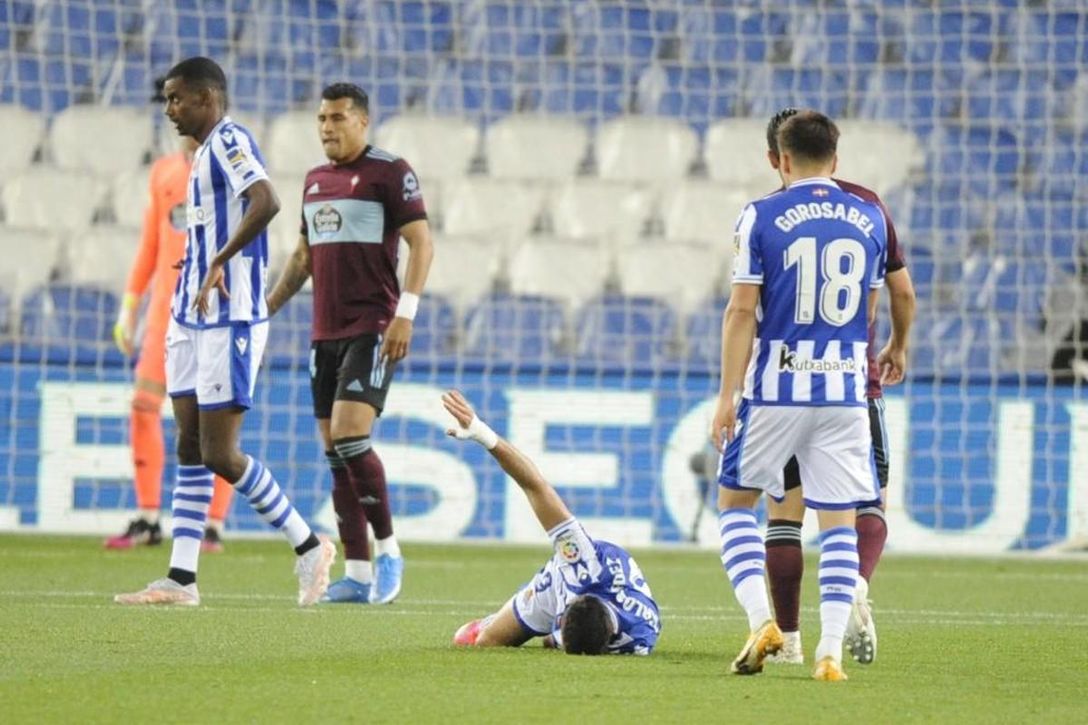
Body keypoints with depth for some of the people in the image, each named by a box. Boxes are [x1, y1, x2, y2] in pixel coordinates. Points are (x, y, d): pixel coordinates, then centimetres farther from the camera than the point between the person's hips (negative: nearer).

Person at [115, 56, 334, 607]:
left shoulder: (229, 141, -13)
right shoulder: (207, 151, 17)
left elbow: (265, 202, -30)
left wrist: (219, 262, -33)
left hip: (228, 323, -10)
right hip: (193, 321, 10)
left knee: (219, 454, -8)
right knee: (190, 449, 6)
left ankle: (309, 547, 6)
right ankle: (181, 578, 6)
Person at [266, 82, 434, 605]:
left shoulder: (389, 172, -5)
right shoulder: (315, 180, 17)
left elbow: (421, 242, -9)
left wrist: (405, 313, -18)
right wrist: (265, 310, 21)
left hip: (373, 329, -8)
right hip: (325, 332, 8)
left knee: (349, 435, -19)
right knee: (335, 454, 4)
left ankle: (388, 549, -5)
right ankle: (358, 574, 6)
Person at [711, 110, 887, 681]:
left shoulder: (761, 217, -5)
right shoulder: (870, 220, 7)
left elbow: (742, 311, -7)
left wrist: (727, 395, -4)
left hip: (776, 386, -2)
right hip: (845, 390, 2)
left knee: (735, 500, 14)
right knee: (839, 522, 5)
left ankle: (760, 618, -3)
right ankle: (831, 650, -3)